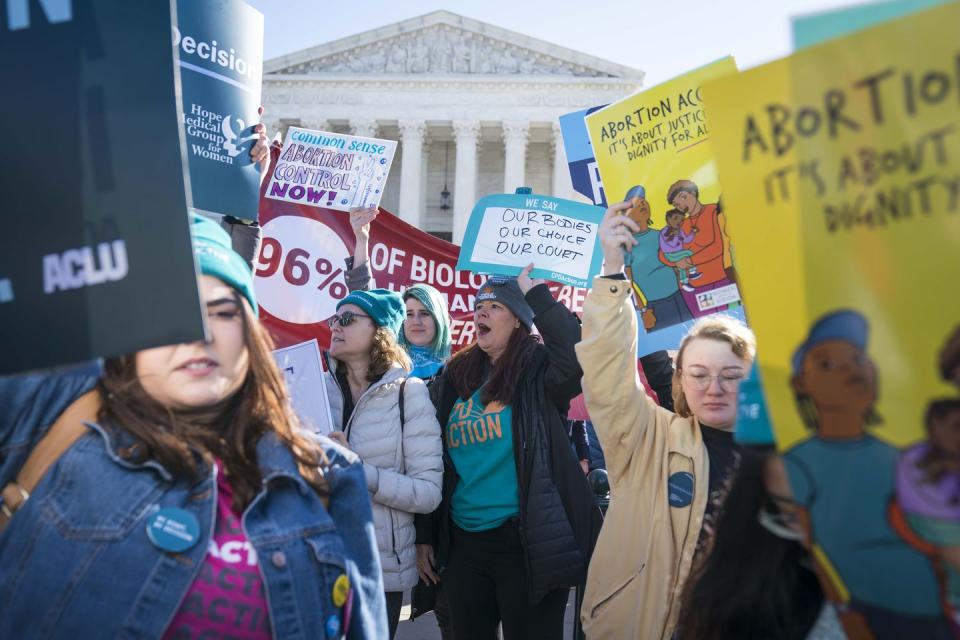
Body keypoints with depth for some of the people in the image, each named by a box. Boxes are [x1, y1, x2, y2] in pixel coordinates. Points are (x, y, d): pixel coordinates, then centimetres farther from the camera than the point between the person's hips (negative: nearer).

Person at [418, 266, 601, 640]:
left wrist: (537, 296, -22)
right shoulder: (456, 375, 9)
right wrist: (427, 535, 14)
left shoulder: (538, 367, -5)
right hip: (463, 542, 5)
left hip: (525, 541, -5)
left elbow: (581, 354, -29)